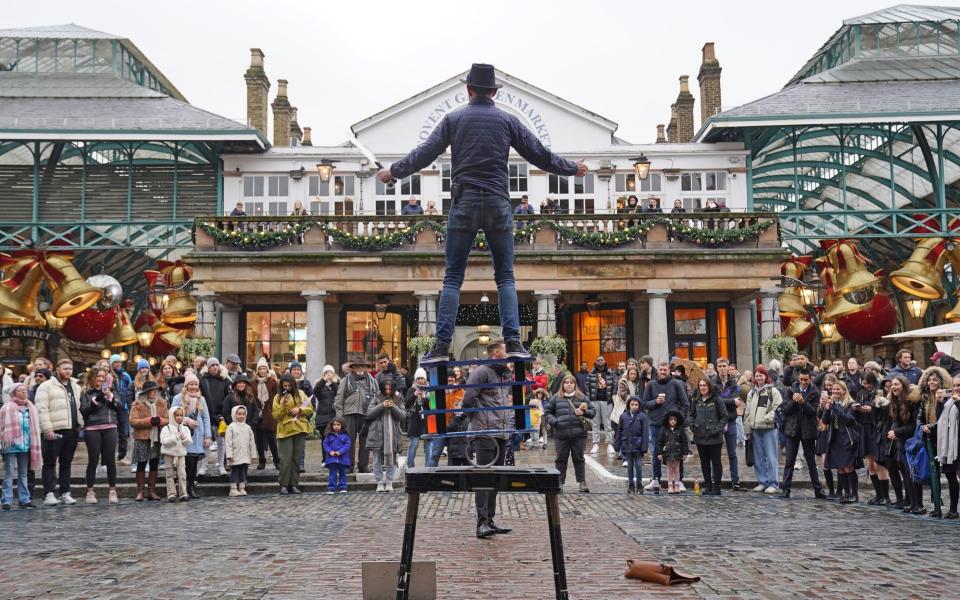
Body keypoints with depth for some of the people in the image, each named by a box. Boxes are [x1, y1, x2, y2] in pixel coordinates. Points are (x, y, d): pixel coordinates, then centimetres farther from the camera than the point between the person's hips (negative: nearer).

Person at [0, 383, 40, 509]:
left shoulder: (30, 408, 10)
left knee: (24, 473, 11)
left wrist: (34, 445, 8)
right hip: (11, 445, -5)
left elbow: (35, 427, 12)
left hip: (25, 445, 5)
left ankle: (24, 499, 15)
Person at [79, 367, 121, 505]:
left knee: (111, 460, 1)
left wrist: (111, 397, -8)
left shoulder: (110, 390, 15)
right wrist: (96, 400, -14)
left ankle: (113, 491, 8)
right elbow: (84, 411, -4)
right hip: (92, 430, -2)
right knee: (93, 460, 1)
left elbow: (120, 407, 7)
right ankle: (90, 492, 10)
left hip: (110, 428, 2)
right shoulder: (85, 393, 7)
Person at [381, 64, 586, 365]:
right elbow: (538, 154, 9)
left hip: (464, 204, 0)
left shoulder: (454, 119, 6)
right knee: (505, 277, 7)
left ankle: (442, 346, -3)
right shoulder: (507, 120, 7)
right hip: (498, 204, 1)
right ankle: (513, 342, -3)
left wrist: (394, 171, 19)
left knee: (452, 278, 3)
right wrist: (572, 169, 23)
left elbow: (425, 153, 5)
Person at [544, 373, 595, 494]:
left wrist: (584, 412, -9)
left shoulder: (582, 397, 8)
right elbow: (547, 412, 12)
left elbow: (592, 411, 11)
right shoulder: (556, 398, 6)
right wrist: (553, 421, -5)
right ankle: (559, 482, 14)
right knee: (561, 459, 6)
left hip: (579, 434, 0)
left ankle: (582, 483, 13)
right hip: (561, 434, 0)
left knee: (579, 458, 7)